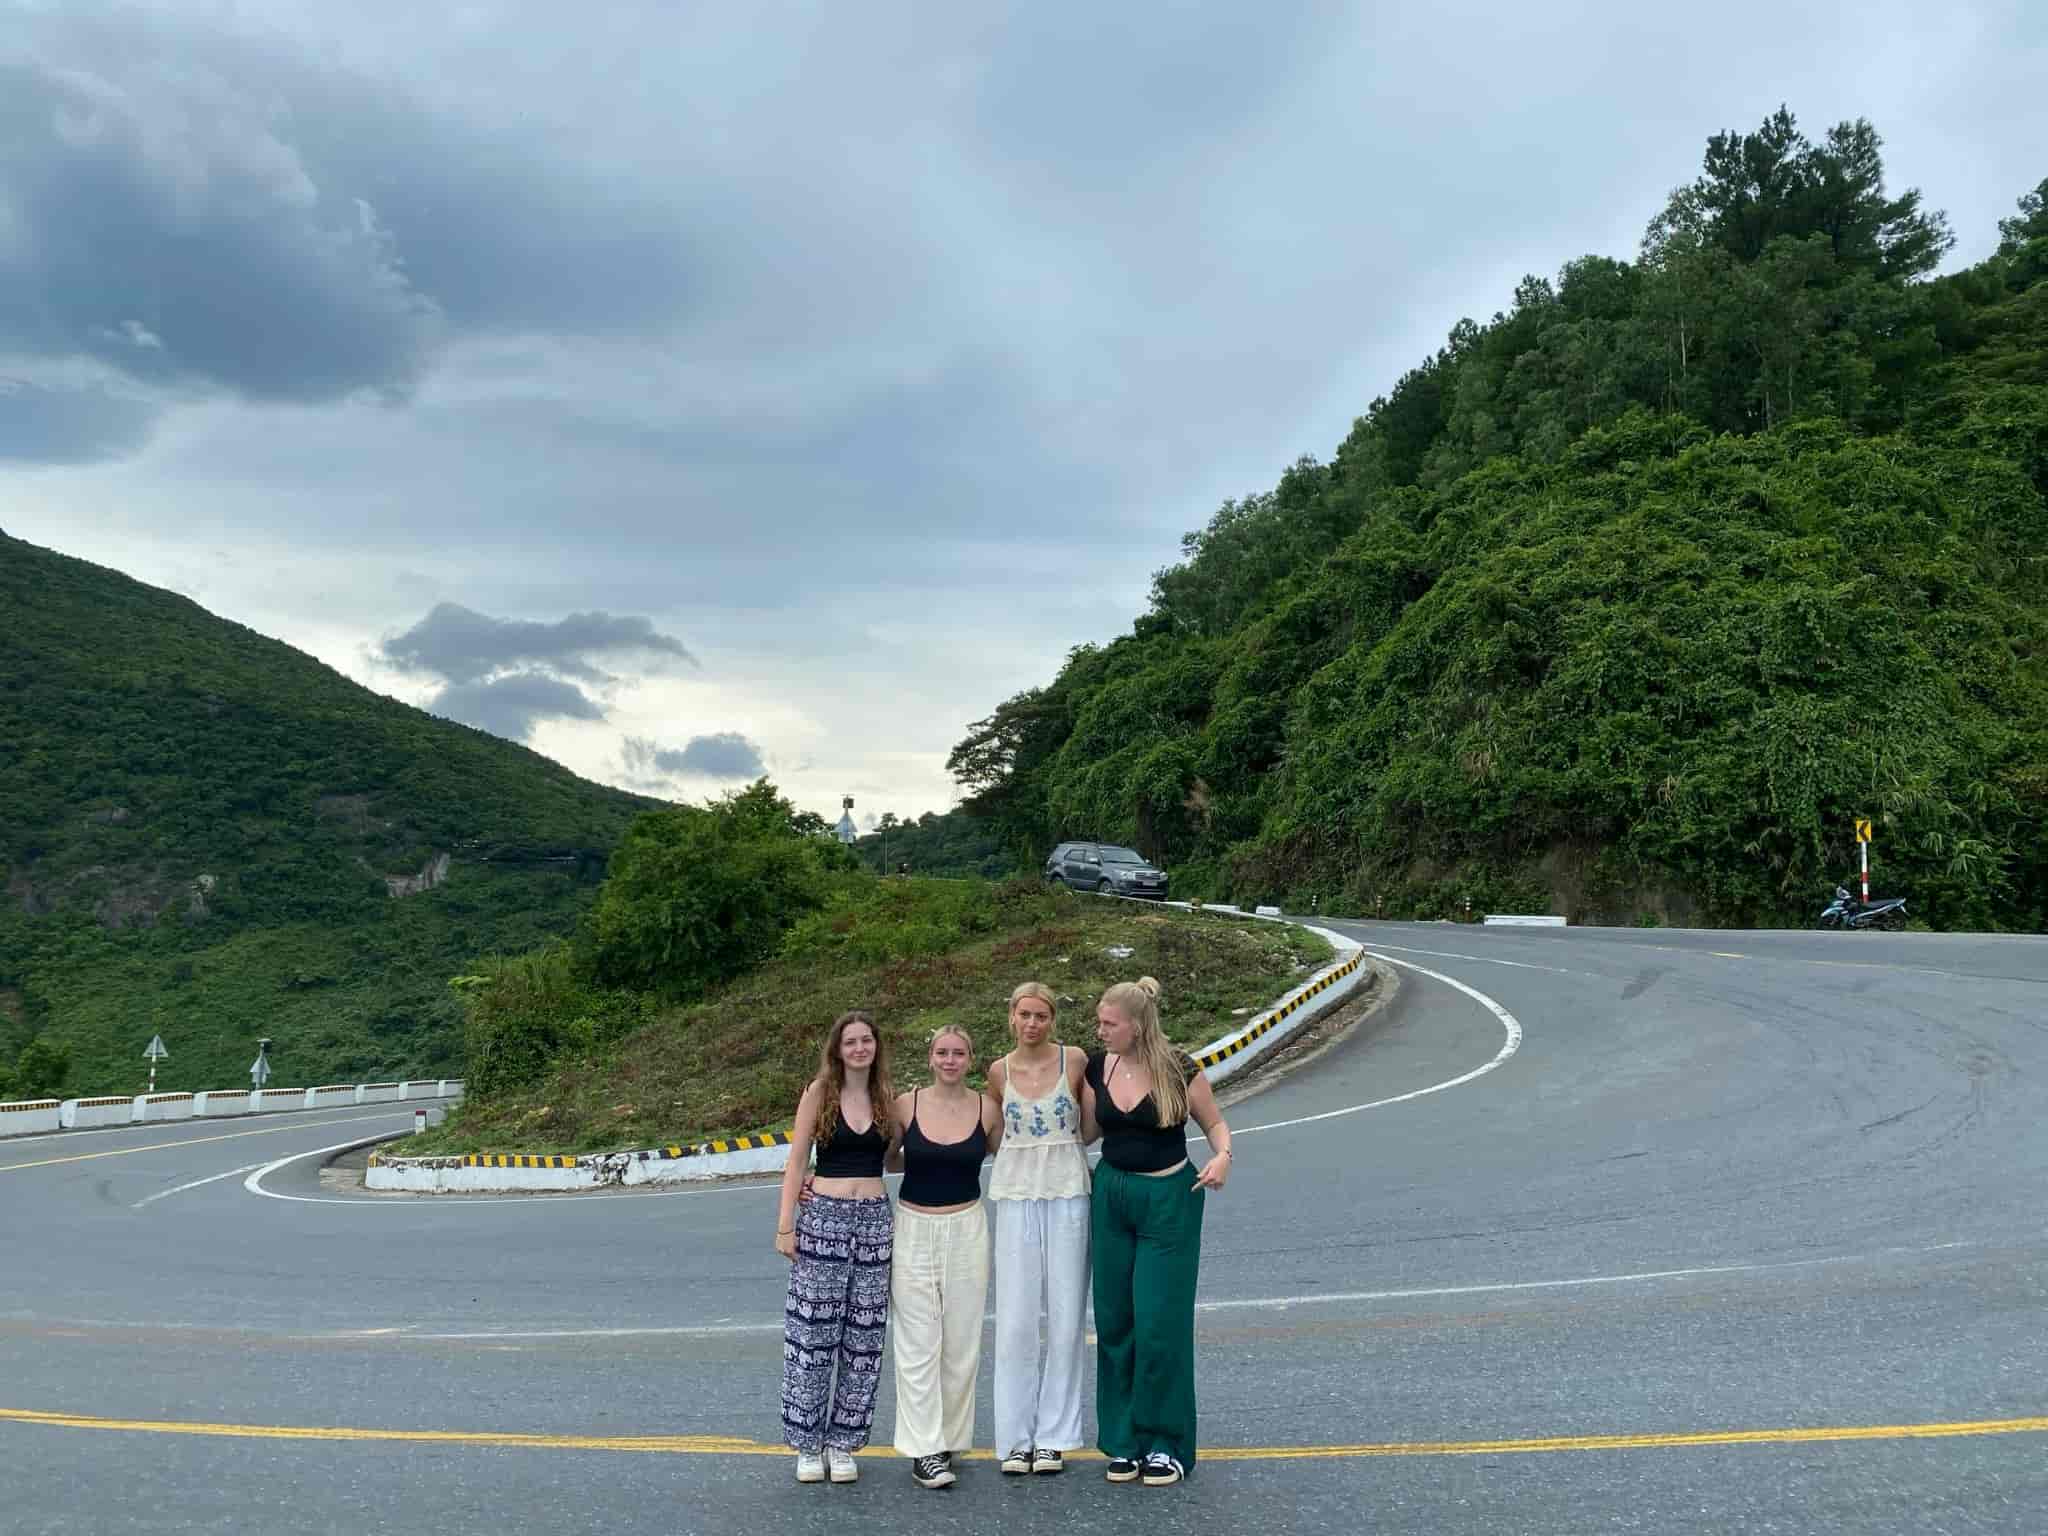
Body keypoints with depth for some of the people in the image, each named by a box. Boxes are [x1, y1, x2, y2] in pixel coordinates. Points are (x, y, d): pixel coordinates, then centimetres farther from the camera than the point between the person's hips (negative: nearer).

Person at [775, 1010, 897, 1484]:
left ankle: (843, 1443, 16)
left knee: (863, 1338, 5)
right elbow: (796, 1161, -1)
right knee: (813, 1335, -2)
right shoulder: (819, 1092, 0)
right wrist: (785, 1225, -6)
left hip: (875, 1219, 3)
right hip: (824, 1218, -3)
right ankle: (808, 1444, 11)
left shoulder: (887, 1097, 8)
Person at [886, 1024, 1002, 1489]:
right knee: (918, 1345, -3)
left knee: (961, 1342, 6)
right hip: (913, 1228, -1)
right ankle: (924, 1450, 2)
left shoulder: (987, 1111, -1)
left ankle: (949, 1437, 20)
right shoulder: (906, 1105, -3)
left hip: (966, 1230, 1)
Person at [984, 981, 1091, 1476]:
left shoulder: (1074, 1061, -3)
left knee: (1066, 1318, 3)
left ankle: (1054, 1435, 14)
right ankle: (1016, 1438, 10)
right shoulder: (999, 1072, 4)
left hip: (1068, 1196, -1)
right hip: (1016, 1196, 1)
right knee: (1015, 1320, 0)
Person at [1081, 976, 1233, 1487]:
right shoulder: (1097, 1067, 0)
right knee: (1114, 1322, 7)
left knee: (1159, 1323, -5)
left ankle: (1165, 1444, 10)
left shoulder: (1178, 1070, -13)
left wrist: (1222, 1156, -20)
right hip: (1111, 1195, 5)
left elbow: (1215, 1123, -1)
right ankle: (1123, 1441, 19)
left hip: (1168, 1200, -5)